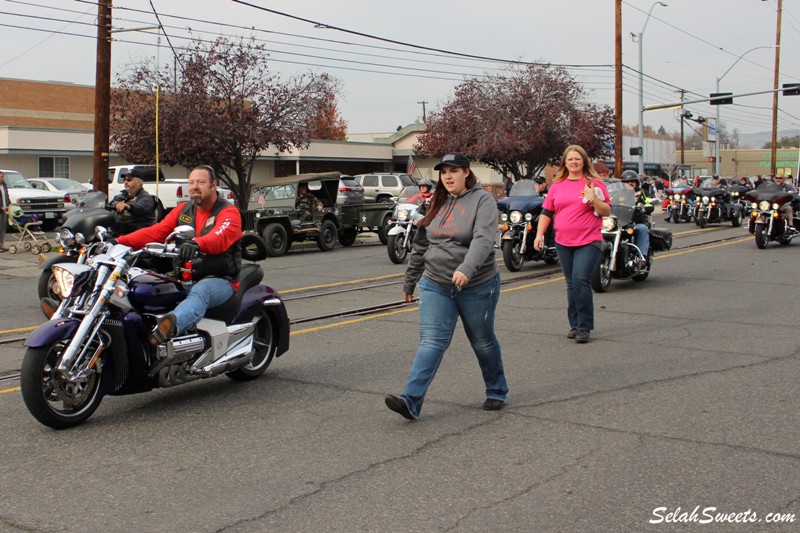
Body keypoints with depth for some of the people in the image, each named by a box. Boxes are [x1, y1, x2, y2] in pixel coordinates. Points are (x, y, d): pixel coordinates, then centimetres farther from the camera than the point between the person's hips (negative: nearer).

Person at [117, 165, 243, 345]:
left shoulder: (229, 212, -3)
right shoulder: (183, 210, 17)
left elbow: (220, 237, -26)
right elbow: (155, 232, 7)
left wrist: (196, 244, -47)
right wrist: (119, 242, -7)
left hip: (220, 279, -8)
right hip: (185, 278, 8)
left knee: (199, 292, -41)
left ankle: (171, 324, -69)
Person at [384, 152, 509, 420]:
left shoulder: (483, 200, -8)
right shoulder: (437, 204, 10)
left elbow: (483, 239, -24)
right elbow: (420, 246, 16)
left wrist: (466, 269, -40)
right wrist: (409, 282, 18)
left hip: (477, 286, -4)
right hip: (435, 286, 4)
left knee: (483, 342, 12)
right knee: (431, 342, -6)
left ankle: (497, 391, 32)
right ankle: (411, 400, -14)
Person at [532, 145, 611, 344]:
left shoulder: (594, 183, 1)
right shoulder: (557, 186, 11)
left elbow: (607, 211, -1)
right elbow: (546, 212, 14)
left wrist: (593, 199, -17)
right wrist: (539, 234, 4)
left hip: (588, 241, -4)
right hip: (563, 243, 4)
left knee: (581, 280, -16)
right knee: (571, 284, 11)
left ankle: (584, 327, -7)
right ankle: (575, 325, 20)